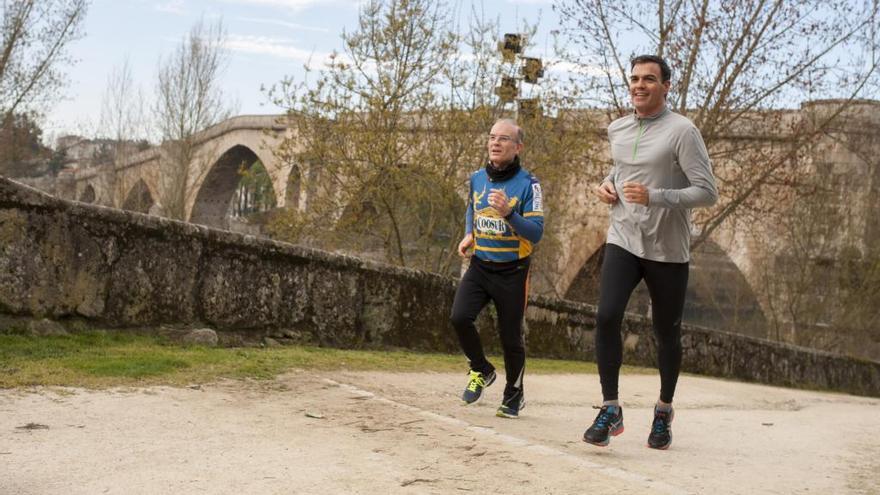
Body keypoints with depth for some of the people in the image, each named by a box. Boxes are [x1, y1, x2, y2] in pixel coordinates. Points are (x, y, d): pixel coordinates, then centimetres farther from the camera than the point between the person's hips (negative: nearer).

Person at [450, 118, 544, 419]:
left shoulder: (528, 185, -12)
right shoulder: (477, 179, 5)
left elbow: (536, 233, -17)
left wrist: (508, 213, -32)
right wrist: (468, 235, 9)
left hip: (511, 272, -4)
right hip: (479, 266, 4)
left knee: (511, 338, 4)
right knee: (459, 317, -17)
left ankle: (514, 397, 27)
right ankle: (481, 371, 11)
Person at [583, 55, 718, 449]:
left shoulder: (681, 131, -10)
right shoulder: (617, 130, 9)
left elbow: (707, 192, -15)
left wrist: (654, 196, -26)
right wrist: (607, 184, 8)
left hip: (668, 250, -3)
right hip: (623, 241, 4)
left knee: (666, 332, 8)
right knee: (606, 317, -17)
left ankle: (664, 412, 28)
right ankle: (610, 410, -7)